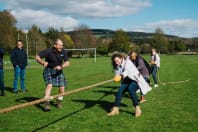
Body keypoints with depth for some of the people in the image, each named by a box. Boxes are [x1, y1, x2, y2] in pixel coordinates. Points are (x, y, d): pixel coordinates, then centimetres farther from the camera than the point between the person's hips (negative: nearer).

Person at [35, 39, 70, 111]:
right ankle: (46, 103, -20)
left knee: (62, 87, -2)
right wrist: (43, 63, -34)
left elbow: (67, 62, -7)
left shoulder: (63, 52, -6)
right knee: (49, 85, -22)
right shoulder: (48, 51, -17)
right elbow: (37, 57, -15)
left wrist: (61, 66, -27)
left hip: (58, 71, 4)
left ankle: (59, 102, 23)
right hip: (49, 70, -4)